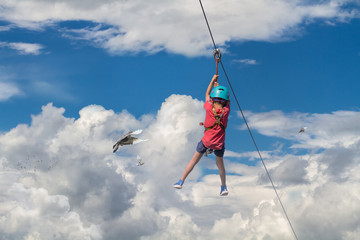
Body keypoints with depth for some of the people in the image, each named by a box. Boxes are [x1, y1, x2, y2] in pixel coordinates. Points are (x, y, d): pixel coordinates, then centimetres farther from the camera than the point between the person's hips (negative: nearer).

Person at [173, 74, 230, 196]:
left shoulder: (209, 108, -18)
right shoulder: (226, 111, -15)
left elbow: (207, 94, 0)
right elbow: (228, 100, 7)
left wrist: (213, 80, 11)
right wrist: (219, 87, 13)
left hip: (206, 141, -1)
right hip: (220, 143, 1)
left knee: (194, 160, 12)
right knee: (220, 163, 22)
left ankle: (181, 181, 16)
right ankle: (224, 187, 25)